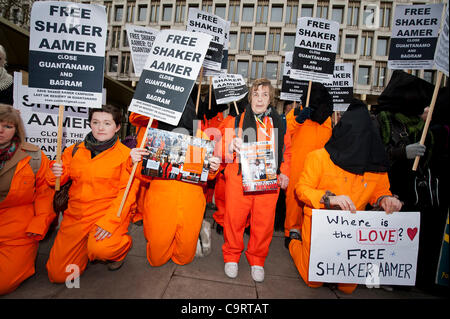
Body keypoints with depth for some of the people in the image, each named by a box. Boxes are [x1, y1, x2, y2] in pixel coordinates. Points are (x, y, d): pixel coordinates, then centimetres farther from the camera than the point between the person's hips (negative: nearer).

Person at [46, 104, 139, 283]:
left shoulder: (125, 154, -5)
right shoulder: (74, 151, 8)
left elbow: (128, 190, -11)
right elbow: (62, 178, 16)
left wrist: (110, 220, -22)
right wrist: (55, 174, -9)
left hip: (109, 212, -4)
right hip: (76, 215, 4)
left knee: (100, 249, -31)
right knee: (58, 275, 1)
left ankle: (118, 250, 5)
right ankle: (88, 244, 29)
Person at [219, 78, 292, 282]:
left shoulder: (279, 123, 14)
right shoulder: (237, 121, 9)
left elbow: (286, 151, 19)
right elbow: (223, 147, 9)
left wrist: (284, 173, 5)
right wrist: (230, 146, -14)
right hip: (238, 179, -1)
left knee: (264, 222, 5)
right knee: (234, 218, 2)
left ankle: (257, 260, 28)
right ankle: (231, 256, 27)